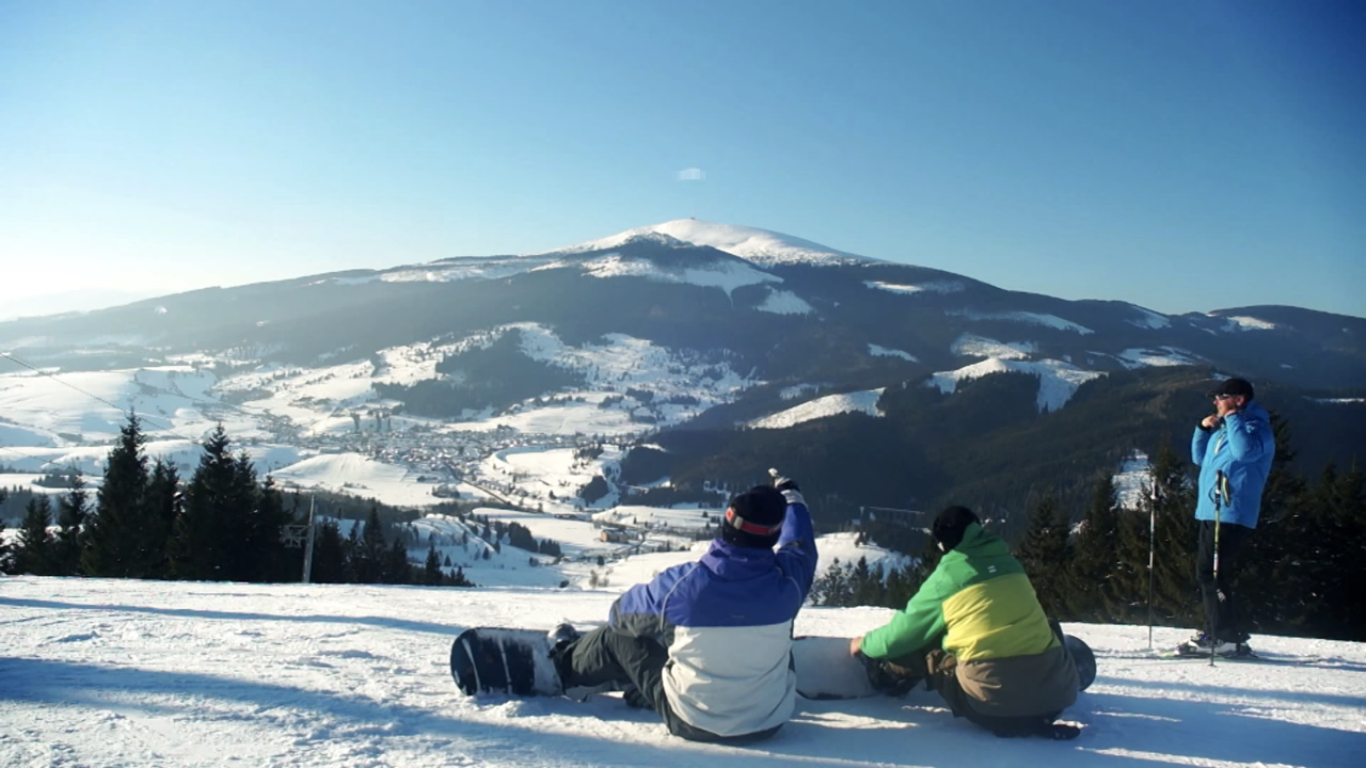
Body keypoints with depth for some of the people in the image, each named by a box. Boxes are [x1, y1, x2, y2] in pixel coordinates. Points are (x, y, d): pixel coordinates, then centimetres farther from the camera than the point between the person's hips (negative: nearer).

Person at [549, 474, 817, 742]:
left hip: (693, 723, -2)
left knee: (617, 635, 16)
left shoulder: (682, 583, -24)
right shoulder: (786, 580, -19)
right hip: (770, 722, 2)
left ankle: (565, 666, 48)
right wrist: (790, 496, 28)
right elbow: (801, 547, 8)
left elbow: (622, 613, -3)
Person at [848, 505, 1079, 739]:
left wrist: (865, 645, 34)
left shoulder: (946, 577, 1)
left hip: (995, 699, -3)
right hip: (1058, 693, 3)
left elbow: (906, 630, 13)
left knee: (925, 645, 16)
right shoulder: (1009, 563, 14)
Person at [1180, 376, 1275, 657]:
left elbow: (1246, 450, -28)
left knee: (1214, 575, -12)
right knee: (1206, 574, 12)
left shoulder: (1256, 426, -7)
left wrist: (1231, 417, -17)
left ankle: (1229, 637, -8)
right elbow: (1200, 458, 27)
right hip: (1210, 513, 10)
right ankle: (1216, 633, 19)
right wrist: (1203, 429, 12)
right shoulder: (1224, 428, 20)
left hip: (1232, 516, -10)